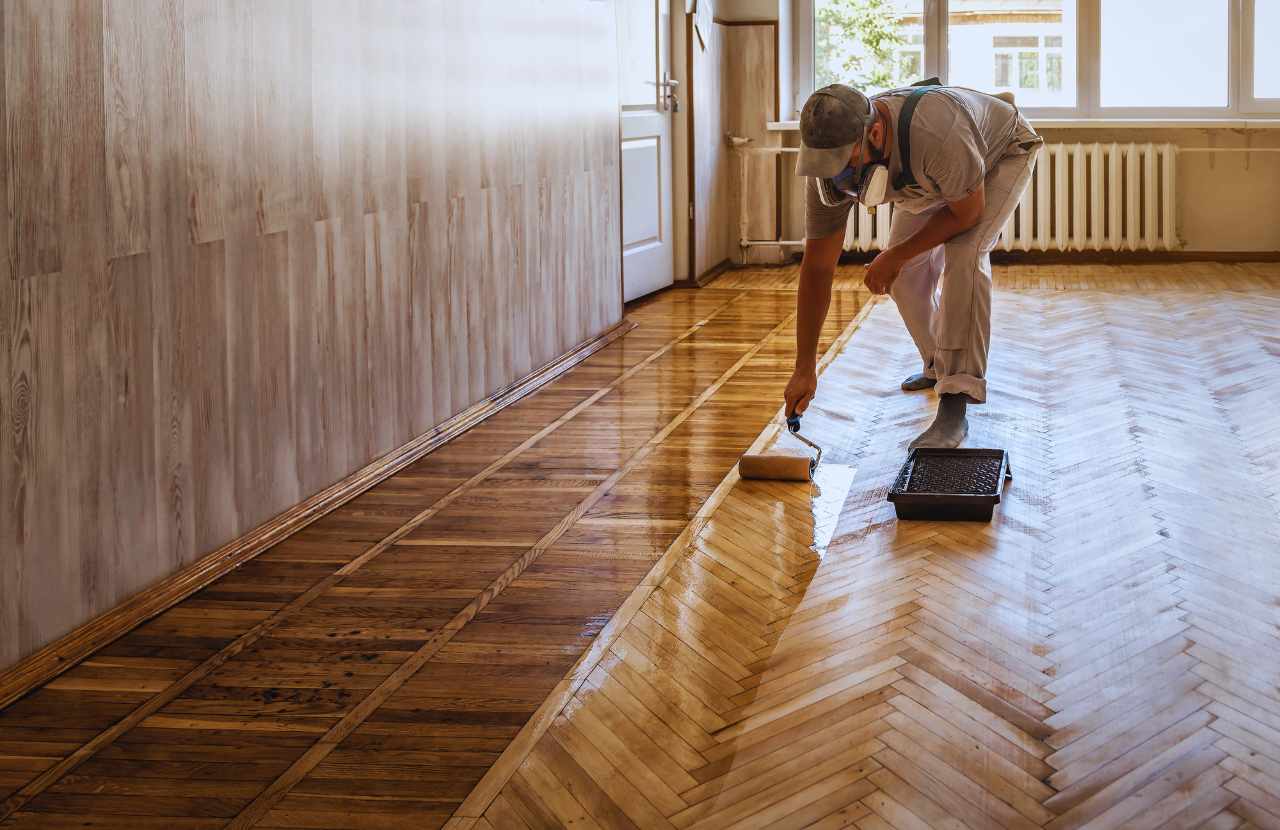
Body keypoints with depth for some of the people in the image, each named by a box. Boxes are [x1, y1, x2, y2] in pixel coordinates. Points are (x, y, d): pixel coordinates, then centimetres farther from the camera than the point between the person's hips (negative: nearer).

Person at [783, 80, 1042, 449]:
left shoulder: (937, 134, -48)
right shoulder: (830, 163, -28)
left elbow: (967, 212, -28)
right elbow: (818, 266, -22)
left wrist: (896, 256, -23)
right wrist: (804, 370, -21)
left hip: (1003, 153, -6)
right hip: (934, 178, 6)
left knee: (964, 256, -26)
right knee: (905, 274, 1)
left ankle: (955, 407, -25)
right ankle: (938, 366, 30)